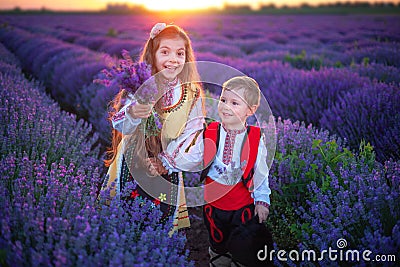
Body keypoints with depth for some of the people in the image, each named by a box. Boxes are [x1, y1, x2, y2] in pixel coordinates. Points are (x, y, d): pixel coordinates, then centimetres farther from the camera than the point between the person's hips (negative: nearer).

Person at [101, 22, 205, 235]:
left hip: (167, 171, 2)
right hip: (132, 167, -1)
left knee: (163, 222, 11)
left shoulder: (192, 95, -4)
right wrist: (132, 114, -46)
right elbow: (119, 125, -24)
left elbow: (192, 134, -2)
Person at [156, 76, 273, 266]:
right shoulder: (209, 134, -7)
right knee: (218, 245, 20)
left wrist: (262, 200, -3)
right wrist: (167, 161, -16)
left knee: (245, 249, 8)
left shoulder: (255, 139, -9)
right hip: (214, 204, 2)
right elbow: (191, 160, -5)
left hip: (244, 206, -1)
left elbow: (261, 172, -3)